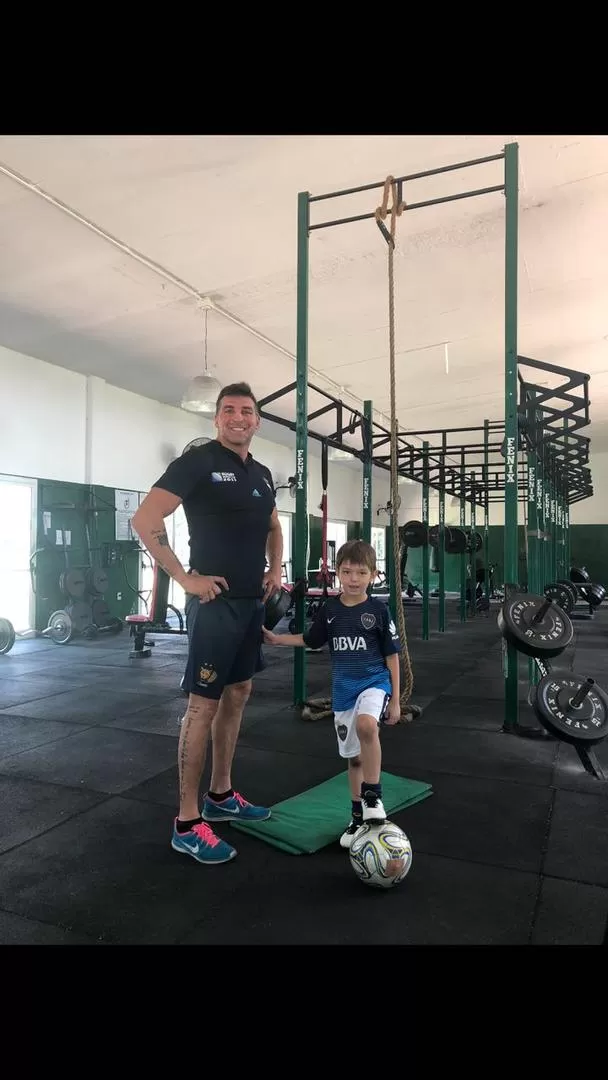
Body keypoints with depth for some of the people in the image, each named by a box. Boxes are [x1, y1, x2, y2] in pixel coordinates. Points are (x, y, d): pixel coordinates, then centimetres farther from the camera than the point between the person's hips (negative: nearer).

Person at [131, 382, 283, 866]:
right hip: (215, 602, -8)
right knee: (204, 704, -4)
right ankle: (187, 822, 8)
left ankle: (221, 796, 31)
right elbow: (145, 520, -18)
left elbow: (273, 527, 30)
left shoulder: (262, 474, 13)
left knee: (238, 695, 15)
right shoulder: (198, 461, -10)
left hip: (252, 602, 8)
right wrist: (184, 577, -18)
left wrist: (275, 569, 14)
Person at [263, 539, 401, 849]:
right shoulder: (330, 609, 0)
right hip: (343, 687, 4)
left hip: (374, 681, -3)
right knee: (354, 756, 12)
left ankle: (373, 794, -15)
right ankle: (358, 815, 31)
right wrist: (278, 639, 7)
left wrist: (395, 700, -3)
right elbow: (311, 640, 16)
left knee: (366, 725, -34)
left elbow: (392, 655, -3)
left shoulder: (378, 610, -9)